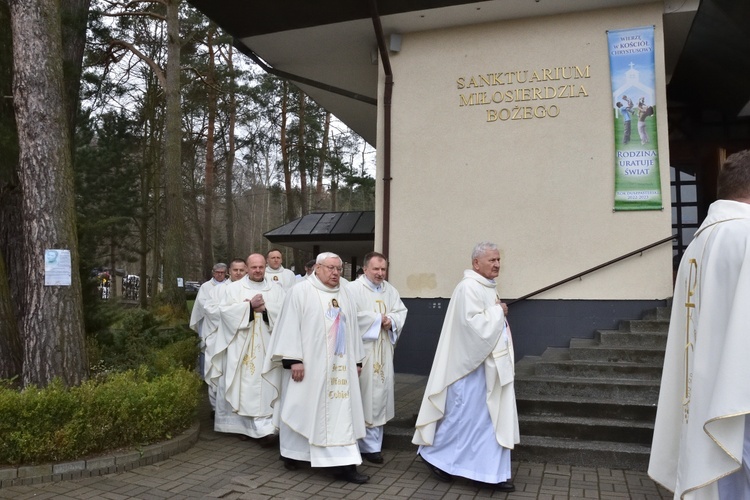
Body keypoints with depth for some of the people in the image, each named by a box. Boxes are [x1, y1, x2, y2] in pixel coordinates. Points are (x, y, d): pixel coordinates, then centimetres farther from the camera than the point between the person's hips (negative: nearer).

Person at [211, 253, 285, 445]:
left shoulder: (276, 290, 11)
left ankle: (264, 428, -4)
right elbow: (226, 310, -6)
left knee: (265, 387, -4)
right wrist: (250, 306, -14)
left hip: (266, 347, 1)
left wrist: (265, 308, -13)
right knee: (244, 385, 1)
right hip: (241, 346, -1)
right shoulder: (234, 288, 7)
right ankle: (243, 425, 14)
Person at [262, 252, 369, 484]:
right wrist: (293, 360, -17)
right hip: (308, 364, -5)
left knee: (342, 411, 2)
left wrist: (357, 360, 12)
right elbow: (290, 326, -10)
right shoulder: (300, 291, -6)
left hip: (339, 365, 5)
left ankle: (344, 463, 4)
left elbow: (352, 328, 14)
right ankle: (292, 452, 28)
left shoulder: (345, 295, 11)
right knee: (300, 408, 8)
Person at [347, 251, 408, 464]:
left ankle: (372, 442, 19)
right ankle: (370, 445, 7)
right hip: (363, 351, -7)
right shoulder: (354, 289, -10)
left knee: (380, 394, 9)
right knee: (366, 395, -3)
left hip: (383, 352, 7)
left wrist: (391, 321, -12)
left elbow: (401, 312, 9)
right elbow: (353, 316, -20)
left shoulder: (390, 290, 12)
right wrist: (379, 319, -12)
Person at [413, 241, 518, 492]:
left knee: (491, 418, 12)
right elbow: (473, 323, -26)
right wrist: (498, 311, -14)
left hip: (486, 364, 10)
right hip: (470, 363, -10)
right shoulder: (468, 288, -17)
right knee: (461, 415, 1)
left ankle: (489, 472, 21)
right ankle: (434, 455, 20)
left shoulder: (486, 288, 13)